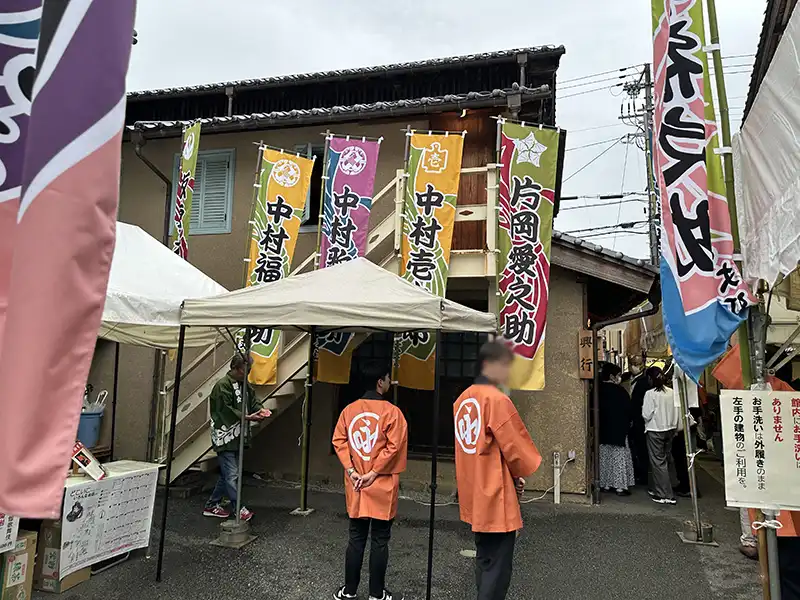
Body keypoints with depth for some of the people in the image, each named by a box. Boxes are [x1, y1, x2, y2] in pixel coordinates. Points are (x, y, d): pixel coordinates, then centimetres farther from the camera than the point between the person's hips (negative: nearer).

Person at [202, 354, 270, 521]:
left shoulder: (245, 385, 12)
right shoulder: (223, 385, -14)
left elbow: (253, 401, 14)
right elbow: (226, 410, -20)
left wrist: (260, 409, -8)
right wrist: (247, 417, -25)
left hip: (237, 437, 9)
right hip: (225, 437, -9)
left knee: (227, 474, 15)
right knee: (232, 475, -6)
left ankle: (212, 506, 27)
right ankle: (240, 510, 0)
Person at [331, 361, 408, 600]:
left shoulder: (349, 409, 2)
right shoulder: (391, 411, -12)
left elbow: (339, 441, 1)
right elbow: (394, 447, -17)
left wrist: (350, 470, -3)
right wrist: (373, 473, -12)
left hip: (355, 485, 5)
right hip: (382, 486, -4)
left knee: (356, 538, 15)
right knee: (380, 540, 7)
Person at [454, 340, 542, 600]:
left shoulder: (463, 399, 7)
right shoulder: (497, 399, -20)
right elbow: (514, 446, -15)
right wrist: (521, 472, 5)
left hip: (475, 495, 9)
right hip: (496, 494, -9)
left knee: (485, 560, 21)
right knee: (497, 568, 2)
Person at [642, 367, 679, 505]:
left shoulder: (650, 394, -16)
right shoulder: (672, 393, -1)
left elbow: (646, 415, -16)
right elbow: (676, 412, 4)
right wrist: (674, 427, 15)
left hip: (655, 431, -6)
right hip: (670, 429, 6)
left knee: (658, 462, 2)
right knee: (664, 460, 16)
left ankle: (666, 495, 1)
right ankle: (659, 490, 27)